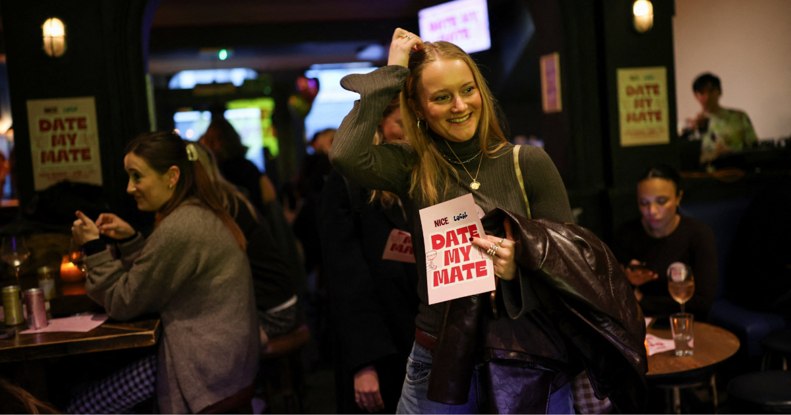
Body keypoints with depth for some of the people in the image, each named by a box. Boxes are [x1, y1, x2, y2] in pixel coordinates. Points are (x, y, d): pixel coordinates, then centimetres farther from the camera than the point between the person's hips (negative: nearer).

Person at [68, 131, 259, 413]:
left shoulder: (179, 228, -22)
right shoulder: (199, 213, 8)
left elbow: (123, 303, -13)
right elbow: (148, 278, 15)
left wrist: (94, 247, -7)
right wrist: (129, 239, 4)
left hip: (207, 363, -10)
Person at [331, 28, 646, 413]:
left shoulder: (528, 163, -6)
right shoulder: (411, 168, -4)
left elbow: (569, 263, -2)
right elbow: (345, 155, -24)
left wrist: (521, 267, -23)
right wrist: (390, 74, -14)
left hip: (527, 361, 0)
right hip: (438, 361, 1)